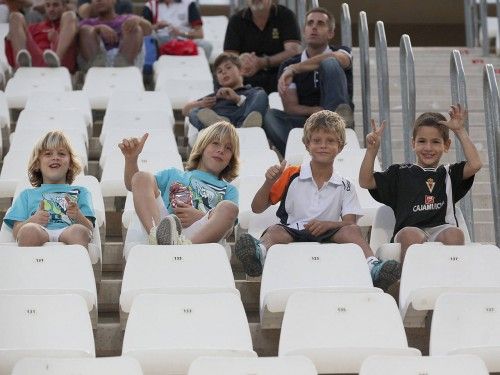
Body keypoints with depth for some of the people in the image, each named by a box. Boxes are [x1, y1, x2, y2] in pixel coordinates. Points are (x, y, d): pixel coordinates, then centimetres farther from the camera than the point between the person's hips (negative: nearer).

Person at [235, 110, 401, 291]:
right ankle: (258, 254, -66)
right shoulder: (291, 176, 13)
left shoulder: (344, 187, 16)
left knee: (351, 231, -26)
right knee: (275, 231, -32)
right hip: (292, 235, -1)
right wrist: (269, 182, -5)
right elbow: (257, 208, 13)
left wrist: (328, 224, -17)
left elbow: (350, 224, 4)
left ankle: (372, 266, -53)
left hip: (328, 237, 1)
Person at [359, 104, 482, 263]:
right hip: (407, 234, -1)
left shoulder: (448, 174, 24)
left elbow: (475, 164, 6)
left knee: (454, 233, -34)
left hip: (441, 230, 1)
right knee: (411, 234, -38)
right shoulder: (401, 173, 22)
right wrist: (372, 149, 5)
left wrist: (460, 131, 12)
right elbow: (366, 182, 15)